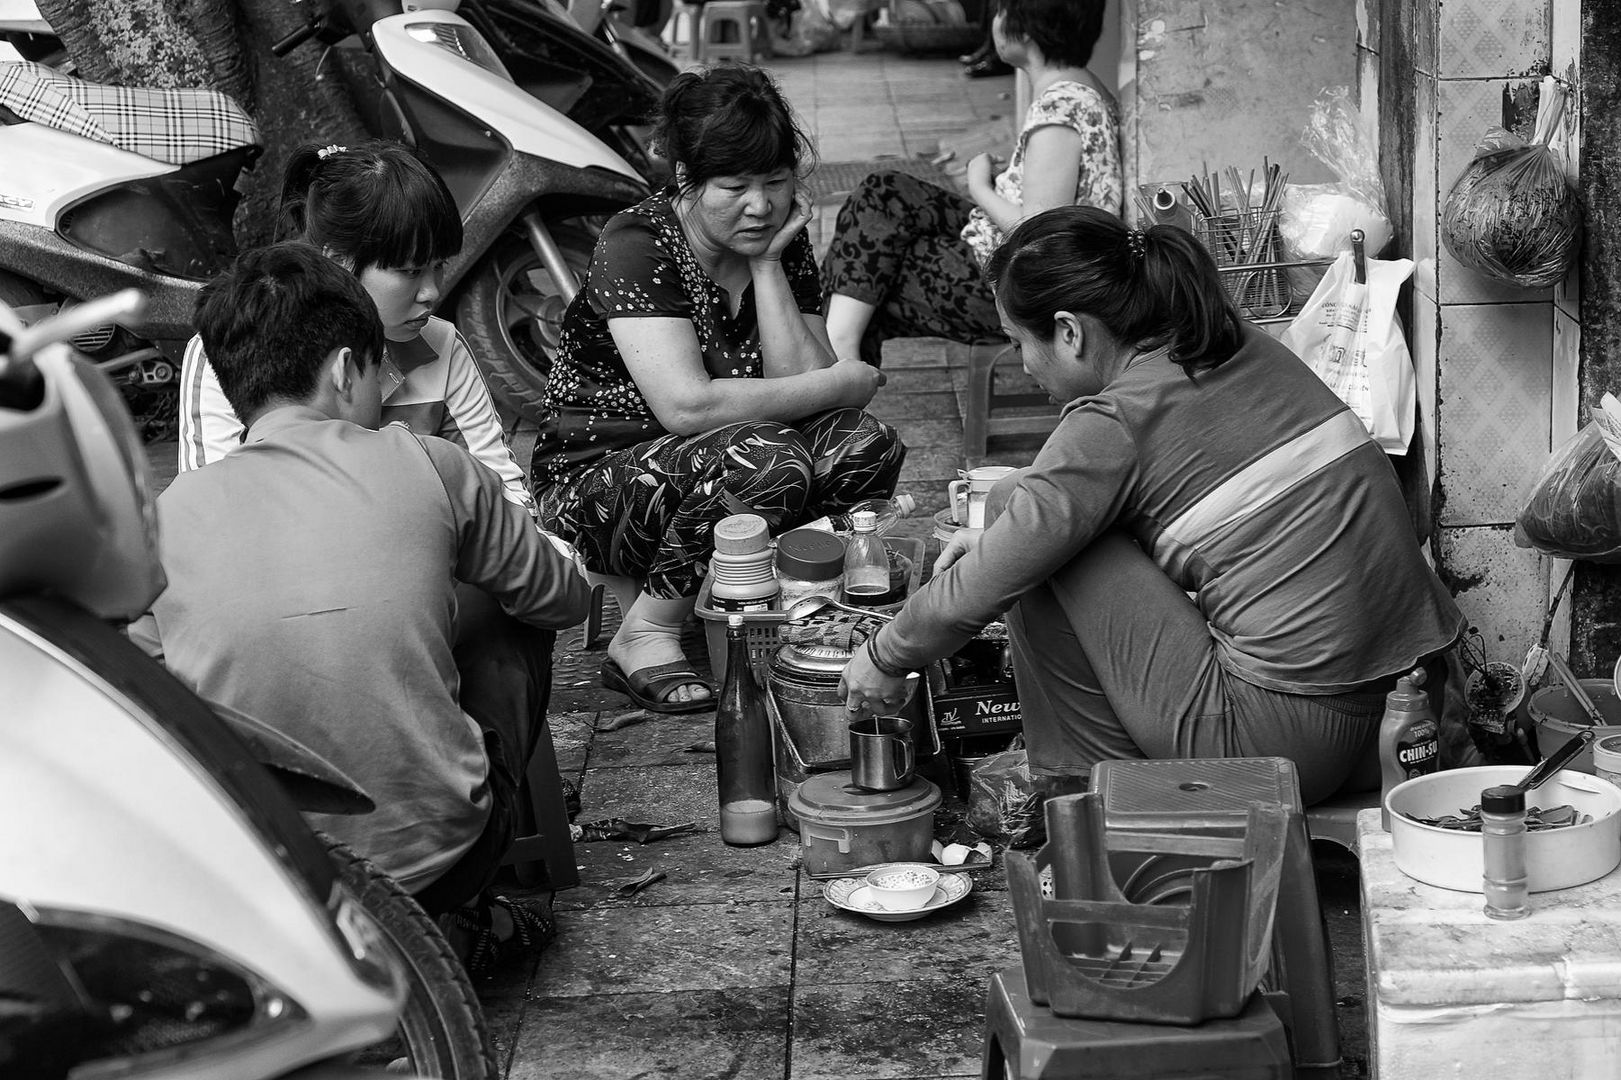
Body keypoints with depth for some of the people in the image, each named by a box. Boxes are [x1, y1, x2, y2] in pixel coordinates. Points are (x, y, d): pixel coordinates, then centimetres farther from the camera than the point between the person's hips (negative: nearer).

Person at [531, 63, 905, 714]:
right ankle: (644, 638, -18)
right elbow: (687, 405, -29)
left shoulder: (782, 244, 2)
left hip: (713, 475, 6)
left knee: (867, 447, -18)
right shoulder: (636, 245, -18)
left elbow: (799, 382, -10)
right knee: (767, 460, -33)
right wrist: (841, 384, -21)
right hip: (592, 484, -6)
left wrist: (769, 265, -15)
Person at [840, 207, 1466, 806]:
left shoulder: (1114, 423, -15)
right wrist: (995, 538, 23)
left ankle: (1090, 790, 7)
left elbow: (974, 595, -7)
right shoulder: (1243, 349, 8)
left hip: (1289, 738, -9)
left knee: (1042, 553, -3)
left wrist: (885, 657, 11)